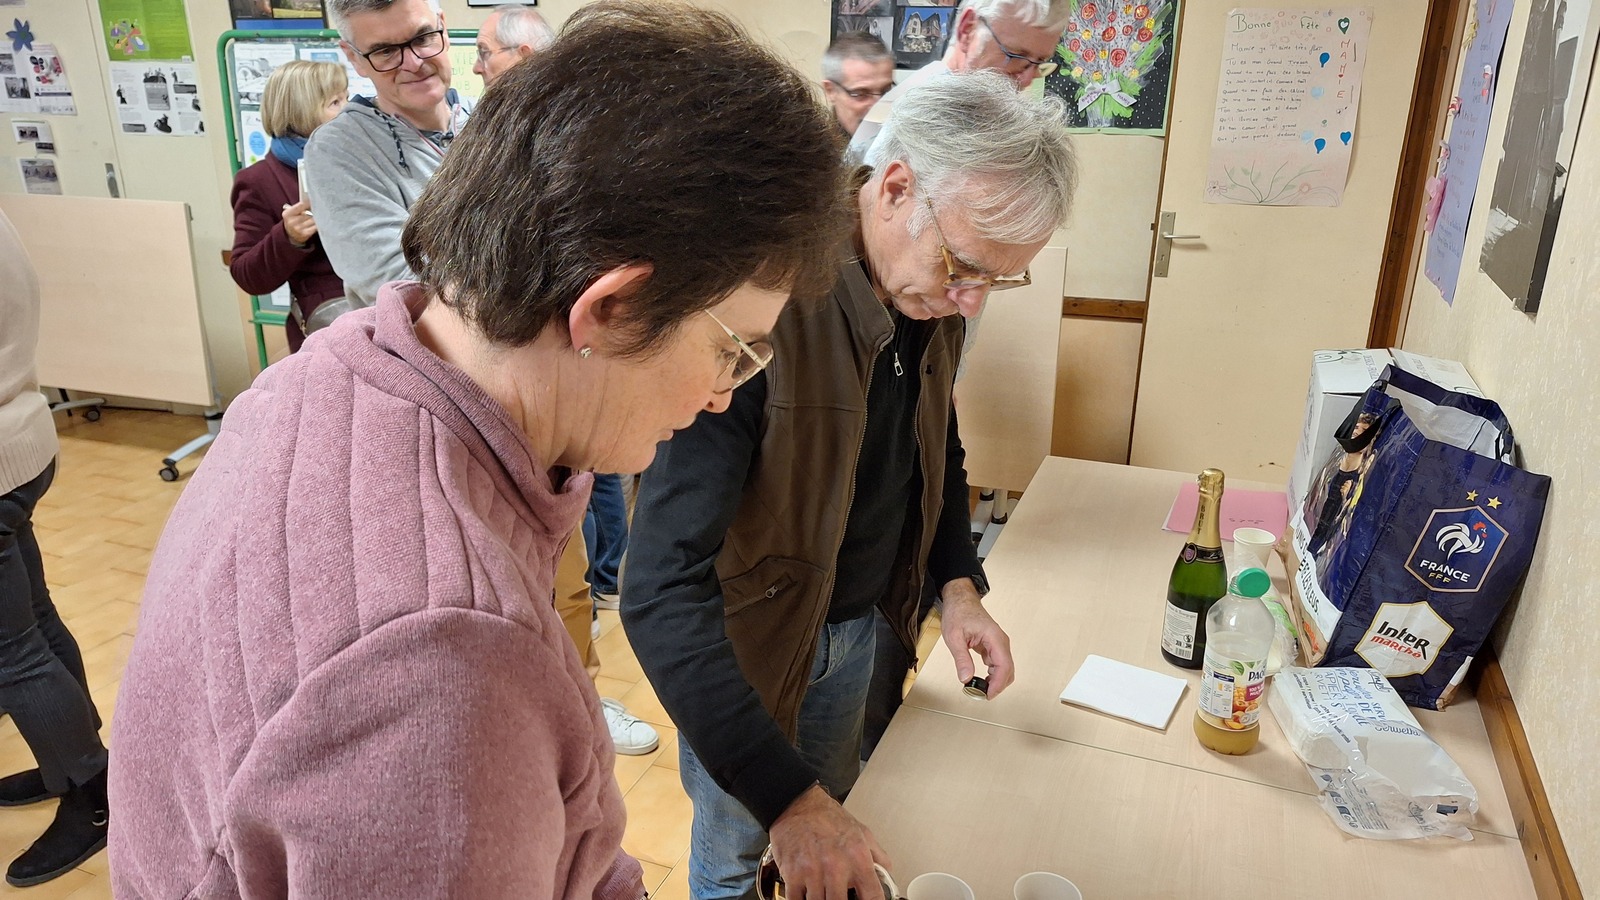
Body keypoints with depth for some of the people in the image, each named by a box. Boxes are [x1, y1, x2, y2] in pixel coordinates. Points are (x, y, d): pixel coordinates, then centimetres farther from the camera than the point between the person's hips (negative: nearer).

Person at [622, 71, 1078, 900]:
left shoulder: (932, 294, -10)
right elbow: (662, 588, -36)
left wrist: (958, 583, -5)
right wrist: (788, 799, -39)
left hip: (861, 624, 6)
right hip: (745, 642, -6)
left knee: (835, 818, 25)